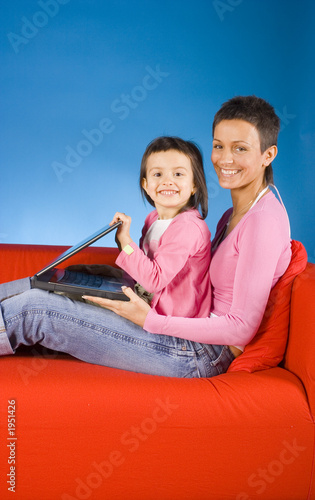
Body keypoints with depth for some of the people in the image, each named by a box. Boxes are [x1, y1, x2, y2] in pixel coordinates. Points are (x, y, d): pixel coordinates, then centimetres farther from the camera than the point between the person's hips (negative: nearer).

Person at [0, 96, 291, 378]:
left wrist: (151, 320, -21)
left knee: (32, 310, -13)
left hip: (201, 358, -9)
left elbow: (242, 327, -20)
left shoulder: (264, 219, -16)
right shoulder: (233, 216, 12)